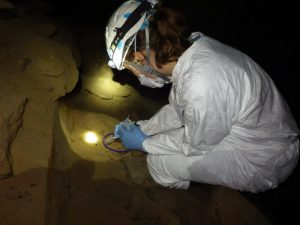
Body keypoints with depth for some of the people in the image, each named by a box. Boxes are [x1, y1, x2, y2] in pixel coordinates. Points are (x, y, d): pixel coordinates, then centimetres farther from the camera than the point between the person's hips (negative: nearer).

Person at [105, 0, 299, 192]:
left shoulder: (200, 86, -37)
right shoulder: (193, 47, -10)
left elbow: (198, 145, -17)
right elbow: (177, 110, 7)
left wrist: (144, 143, -6)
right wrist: (141, 128, 11)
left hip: (265, 162, -8)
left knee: (159, 163, -10)